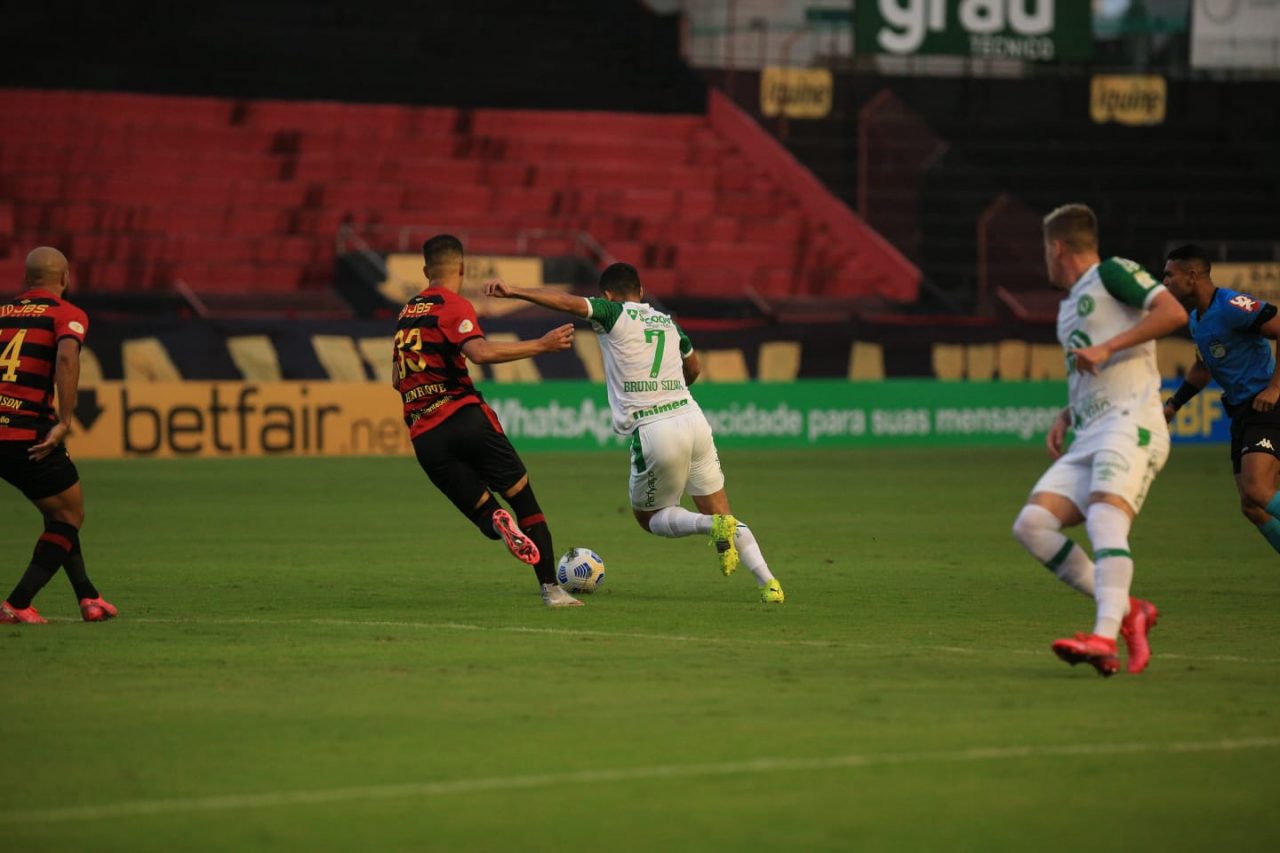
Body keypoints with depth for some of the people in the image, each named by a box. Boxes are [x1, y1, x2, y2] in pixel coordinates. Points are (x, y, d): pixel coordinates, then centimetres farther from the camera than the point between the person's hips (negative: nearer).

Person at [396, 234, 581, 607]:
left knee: (485, 513, 7)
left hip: (423, 437, 6)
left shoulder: (407, 313, 20)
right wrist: (541, 345, -17)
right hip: (465, 418, -6)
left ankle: (495, 521, -30)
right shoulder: (454, 306, -2)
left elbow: (397, 379, 27)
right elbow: (480, 352, -21)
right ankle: (551, 588, -7)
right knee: (523, 498, 2)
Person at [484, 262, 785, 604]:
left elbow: (568, 302, -14)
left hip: (653, 432, -5)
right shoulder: (668, 322, 21)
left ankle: (713, 526, -12)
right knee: (723, 515, 13)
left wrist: (514, 291, -18)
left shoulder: (614, 313, 3)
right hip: (693, 419, 5)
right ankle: (768, 583, -2)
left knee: (649, 516, 15)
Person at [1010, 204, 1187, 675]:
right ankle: (1126, 611, -8)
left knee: (1106, 518, -29)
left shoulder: (1111, 273, 2)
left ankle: (1104, 638, -44)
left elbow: (1173, 313, -13)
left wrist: (1108, 347, -15)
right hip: (1087, 439, 9)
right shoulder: (1069, 306, 27)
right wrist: (1064, 419, 19)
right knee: (1031, 524, -8)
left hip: (1130, 424, -9)